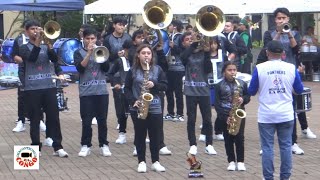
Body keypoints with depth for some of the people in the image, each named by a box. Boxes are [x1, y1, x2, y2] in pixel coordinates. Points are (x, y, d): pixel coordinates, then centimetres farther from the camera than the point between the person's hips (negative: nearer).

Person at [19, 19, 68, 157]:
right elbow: (31, 58, -18)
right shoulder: (24, 48, 3)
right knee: (35, 119, 1)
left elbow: (55, 59, -6)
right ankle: (36, 147, 8)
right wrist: (38, 41, -24)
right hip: (32, 88, -2)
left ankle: (58, 147, 2)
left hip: (49, 87, 2)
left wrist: (48, 43, -19)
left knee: (54, 117, 0)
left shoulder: (46, 46, 11)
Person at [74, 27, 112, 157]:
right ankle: (86, 145, 7)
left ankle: (104, 145, 11)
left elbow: (106, 68, 0)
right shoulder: (79, 52, 5)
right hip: (86, 92, -2)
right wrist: (89, 53, -16)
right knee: (86, 121, -2)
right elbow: (80, 68, -12)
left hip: (102, 91, 2)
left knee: (102, 120, 4)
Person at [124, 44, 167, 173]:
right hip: (138, 108, -1)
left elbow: (165, 85, 3)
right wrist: (133, 101, -11)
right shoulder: (133, 71, 1)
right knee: (140, 136, 5)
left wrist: (154, 85, -15)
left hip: (155, 108, 1)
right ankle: (141, 162, 12)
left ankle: (155, 162, 14)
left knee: (155, 136, 5)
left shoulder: (158, 69, 4)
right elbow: (127, 88, 3)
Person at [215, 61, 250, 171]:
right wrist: (224, 117, -13)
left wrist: (243, 99, -13)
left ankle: (240, 161, 10)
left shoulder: (242, 84, 2)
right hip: (225, 116, -1)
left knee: (240, 138, 1)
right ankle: (231, 161, 16)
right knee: (228, 139, 6)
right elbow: (217, 103, -5)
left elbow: (247, 97, 11)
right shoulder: (219, 86, -3)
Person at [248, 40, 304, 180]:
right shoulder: (291, 68, -4)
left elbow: (251, 92, -1)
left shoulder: (259, 68, -9)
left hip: (266, 116, -1)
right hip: (286, 115, 1)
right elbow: (299, 90, 6)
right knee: (286, 147, 9)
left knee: (267, 148, 4)